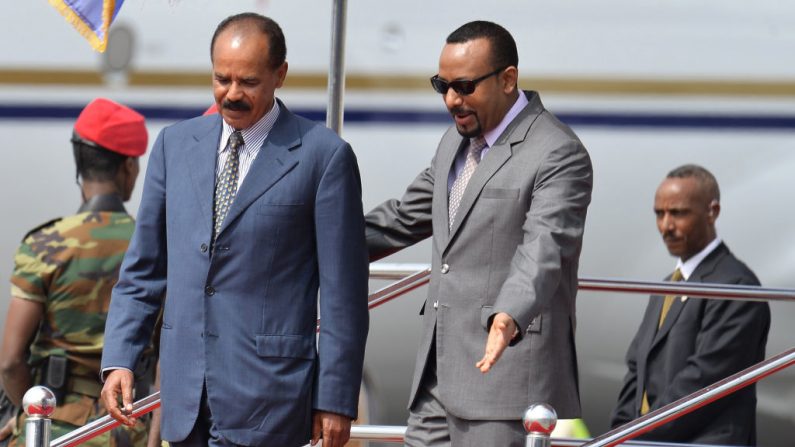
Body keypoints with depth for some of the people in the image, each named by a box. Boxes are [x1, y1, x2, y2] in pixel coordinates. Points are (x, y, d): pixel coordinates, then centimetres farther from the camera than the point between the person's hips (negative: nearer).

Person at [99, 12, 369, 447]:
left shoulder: (322, 155, -4)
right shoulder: (175, 144, 11)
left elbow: (342, 293, -4)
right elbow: (143, 267, 15)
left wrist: (336, 399, -6)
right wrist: (118, 358, 4)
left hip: (265, 394, -5)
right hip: (185, 392, 5)